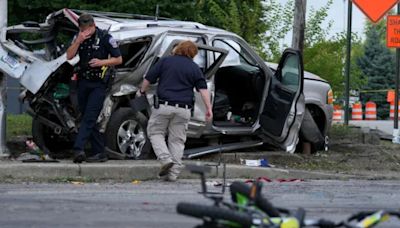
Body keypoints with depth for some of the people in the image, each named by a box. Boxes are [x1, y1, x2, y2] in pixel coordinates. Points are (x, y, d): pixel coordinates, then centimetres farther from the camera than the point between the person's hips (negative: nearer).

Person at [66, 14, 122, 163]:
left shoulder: (105, 38, -7)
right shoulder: (79, 38, 7)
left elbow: (119, 59, -2)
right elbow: (69, 56, -2)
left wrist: (101, 62, -17)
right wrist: (78, 41, -16)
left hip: (98, 84, -6)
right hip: (83, 82, 6)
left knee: (89, 117, -15)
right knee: (87, 118, 7)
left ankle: (78, 149, -25)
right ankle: (99, 153, 12)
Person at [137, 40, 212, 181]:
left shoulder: (165, 61, 4)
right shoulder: (195, 68, 8)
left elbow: (148, 79, 3)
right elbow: (203, 89, -1)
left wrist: (142, 91, 20)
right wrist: (208, 108, -1)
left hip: (164, 106, -2)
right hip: (183, 109, 2)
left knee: (155, 132, 13)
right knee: (177, 140, 9)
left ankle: (166, 159, -9)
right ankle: (173, 173, 5)